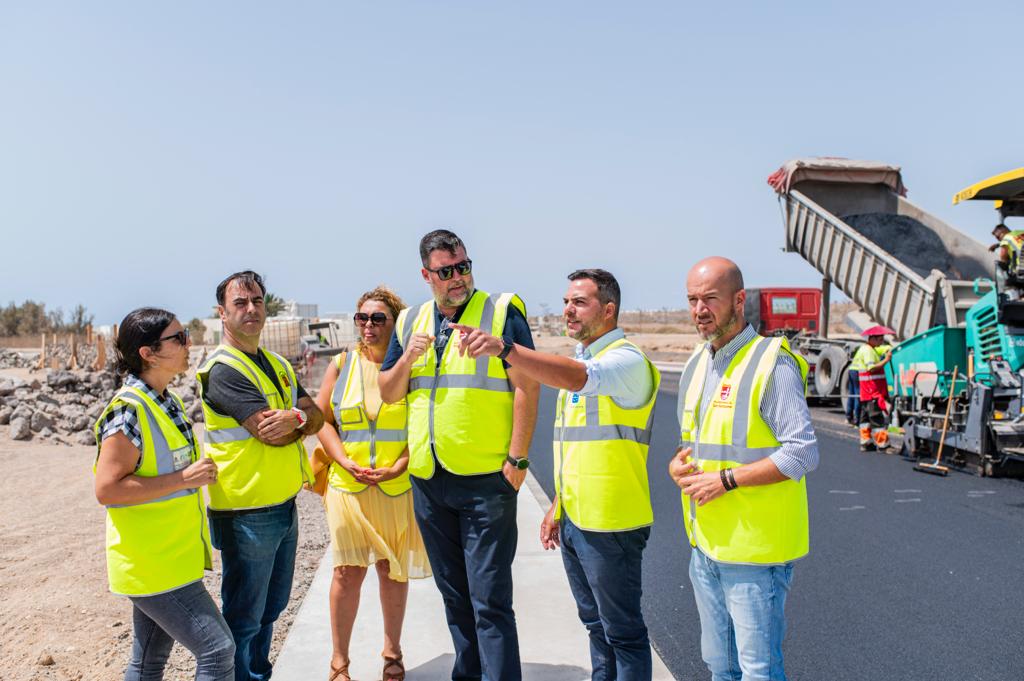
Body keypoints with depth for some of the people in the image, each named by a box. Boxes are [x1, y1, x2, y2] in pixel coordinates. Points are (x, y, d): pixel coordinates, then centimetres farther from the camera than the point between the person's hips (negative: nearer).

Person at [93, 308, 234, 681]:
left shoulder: (168, 402, 9)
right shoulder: (128, 411, -20)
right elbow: (107, 489, -23)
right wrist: (184, 479, -23)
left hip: (171, 559, 9)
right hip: (152, 564, -9)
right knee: (218, 649, -7)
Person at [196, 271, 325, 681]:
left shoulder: (279, 365, 12)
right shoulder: (223, 369, -14)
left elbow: (316, 417, 3)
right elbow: (270, 431, -22)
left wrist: (293, 420, -18)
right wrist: (301, 415, -4)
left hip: (285, 507, 8)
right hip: (247, 512, -8)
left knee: (271, 608, 20)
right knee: (245, 617, 4)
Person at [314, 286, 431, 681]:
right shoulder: (341, 365, 5)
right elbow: (322, 419, 5)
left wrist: (397, 468, -13)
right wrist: (346, 463, -7)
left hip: (398, 488, 0)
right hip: (348, 486, 1)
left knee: (393, 571, 10)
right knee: (348, 572, -1)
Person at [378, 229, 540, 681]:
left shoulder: (501, 312, -6)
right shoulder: (410, 322, 11)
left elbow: (526, 387, -10)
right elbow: (388, 394, 13)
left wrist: (517, 459, -14)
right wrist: (407, 358, -6)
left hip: (487, 481, -6)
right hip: (427, 480, 6)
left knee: (489, 598, -4)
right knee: (454, 594, 18)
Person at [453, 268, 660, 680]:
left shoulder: (627, 361, -14)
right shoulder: (578, 361, 15)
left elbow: (577, 378, -37)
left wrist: (503, 348, -47)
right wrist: (557, 506, 19)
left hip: (609, 524, -9)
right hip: (573, 521, 9)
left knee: (623, 631, 3)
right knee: (595, 623, 20)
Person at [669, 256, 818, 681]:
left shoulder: (771, 363, -14)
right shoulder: (696, 365, 12)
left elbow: (803, 454, -19)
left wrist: (726, 479, -20)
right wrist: (678, 463, 0)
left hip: (755, 548, -8)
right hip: (705, 543, 8)